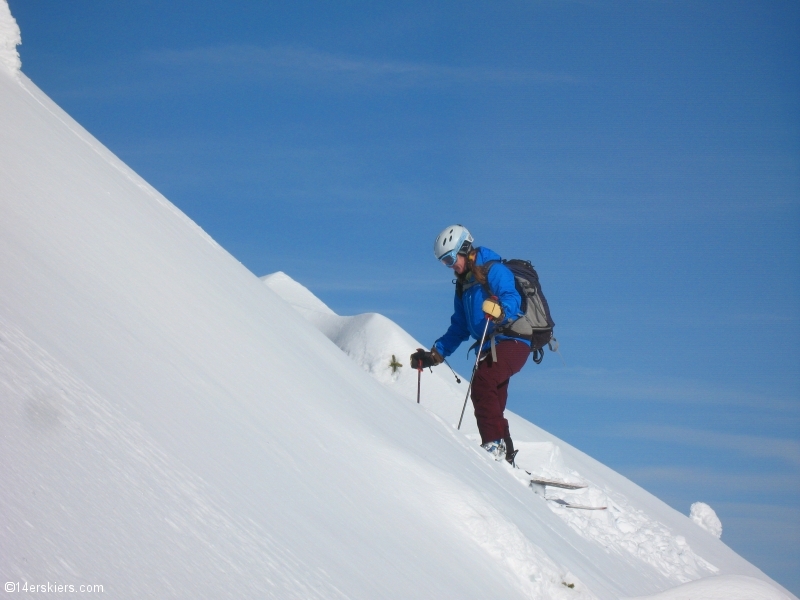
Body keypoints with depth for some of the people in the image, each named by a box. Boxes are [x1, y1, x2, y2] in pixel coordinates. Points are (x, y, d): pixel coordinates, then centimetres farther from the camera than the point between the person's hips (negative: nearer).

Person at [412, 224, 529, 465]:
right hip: (490, 346, 9)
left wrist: (500, 312, -44)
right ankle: (505, 455, 8)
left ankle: (494, 444, -27)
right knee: (491, 402, 5)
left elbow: (512, 298, -22)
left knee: (481, 384, -25)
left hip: (512, 341, -9)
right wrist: (436, 354, 19)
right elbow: (459, 328, 26)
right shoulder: (463, 284, 22)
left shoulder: (494, 271, -4)